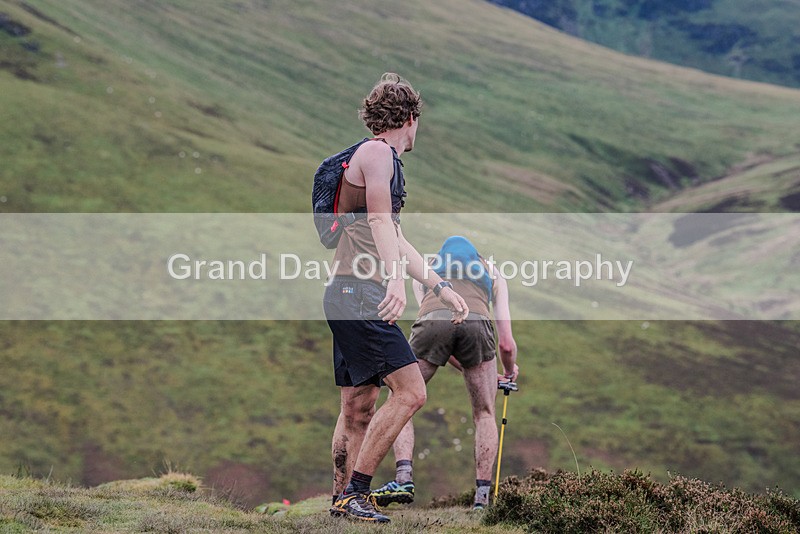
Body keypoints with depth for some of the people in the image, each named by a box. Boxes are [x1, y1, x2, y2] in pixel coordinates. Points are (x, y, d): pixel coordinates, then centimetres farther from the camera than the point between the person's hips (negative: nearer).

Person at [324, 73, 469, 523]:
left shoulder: (383, 159, 25)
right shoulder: (377, 153, -6)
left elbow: (395, 239, 31)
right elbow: (379, 221, -22)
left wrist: (441, 288, 31)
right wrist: (396, 281, -35)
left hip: (349, 296, 11)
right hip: (360, 292, -11)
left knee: (360, 407, 12)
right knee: (410, 391, -14)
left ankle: (344, 500, 15)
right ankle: (355, 492, -13)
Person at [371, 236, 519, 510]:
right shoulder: (493, 274, 37)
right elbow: (506, 344, 32)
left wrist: (466, 369, 48)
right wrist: (510, 372, 54)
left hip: (432, 320, 0)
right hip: (476, 323, 0)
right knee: (485, 414, 19)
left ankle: (403, 478, -3)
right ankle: (482, 496, 10)